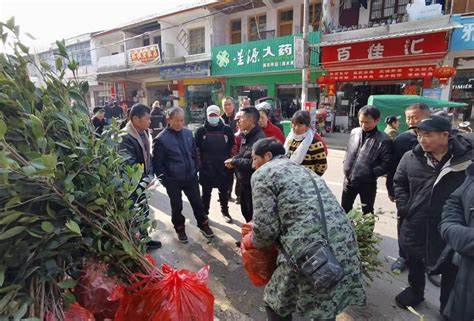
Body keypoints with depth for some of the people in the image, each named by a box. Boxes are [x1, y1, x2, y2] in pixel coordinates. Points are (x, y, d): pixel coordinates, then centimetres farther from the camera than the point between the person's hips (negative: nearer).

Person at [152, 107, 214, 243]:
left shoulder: (188, 133, -1)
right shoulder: (161, 139, -15)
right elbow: (157, 163, -11)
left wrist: (196, 169, 7)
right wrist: (165, 179, -12)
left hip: (191, 176, 4)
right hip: (173, 180, -3)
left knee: (197, 202, 15)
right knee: (177, 206, 14)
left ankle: (203, 225, 37)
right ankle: (180, 228, 37)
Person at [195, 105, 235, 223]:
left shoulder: (227, 130, 0)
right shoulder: (201, 131, -2)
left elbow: (232, 148, 2)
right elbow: (197, 150, -2)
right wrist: (199, 164, -8)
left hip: (224, 168, 1)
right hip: (206, 168, -1)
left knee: (224, 192, 16)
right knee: (206, 193, 14)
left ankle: (225, 212, 35)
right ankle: (204, 213, 31)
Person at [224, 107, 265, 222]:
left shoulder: (259, 138, -24)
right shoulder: (246, 135, 8)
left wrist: (234, 161, -18)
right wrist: (234, 159, -4)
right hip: (244, 181, 10)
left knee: (253, 214, 7)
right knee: (245, 211, 24)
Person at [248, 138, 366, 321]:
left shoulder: (262, 174, -1)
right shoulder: (300, 169, 23)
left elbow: (266, 228, -10)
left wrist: (253, 242, 13)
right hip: (343, 242, 8)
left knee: (277, 302, 17)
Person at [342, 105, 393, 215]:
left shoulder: (383, 139, -14)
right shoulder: (354, 132, 2)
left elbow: (386, 164, -13)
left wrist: (371, 173, -19)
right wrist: (346, 167, 3)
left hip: (368, 182, -4)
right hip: (349, 180, 4)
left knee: (367, 213, 13)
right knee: (344, 209, 16)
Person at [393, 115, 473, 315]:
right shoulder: (410, 157, -6)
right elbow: (399, 183, 7)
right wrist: (403, 207, -2)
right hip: (416, 226, 3)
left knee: (450, 270, 17)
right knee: (414, 263, 22)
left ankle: (448, 307, 40)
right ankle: (415, 291, 48)